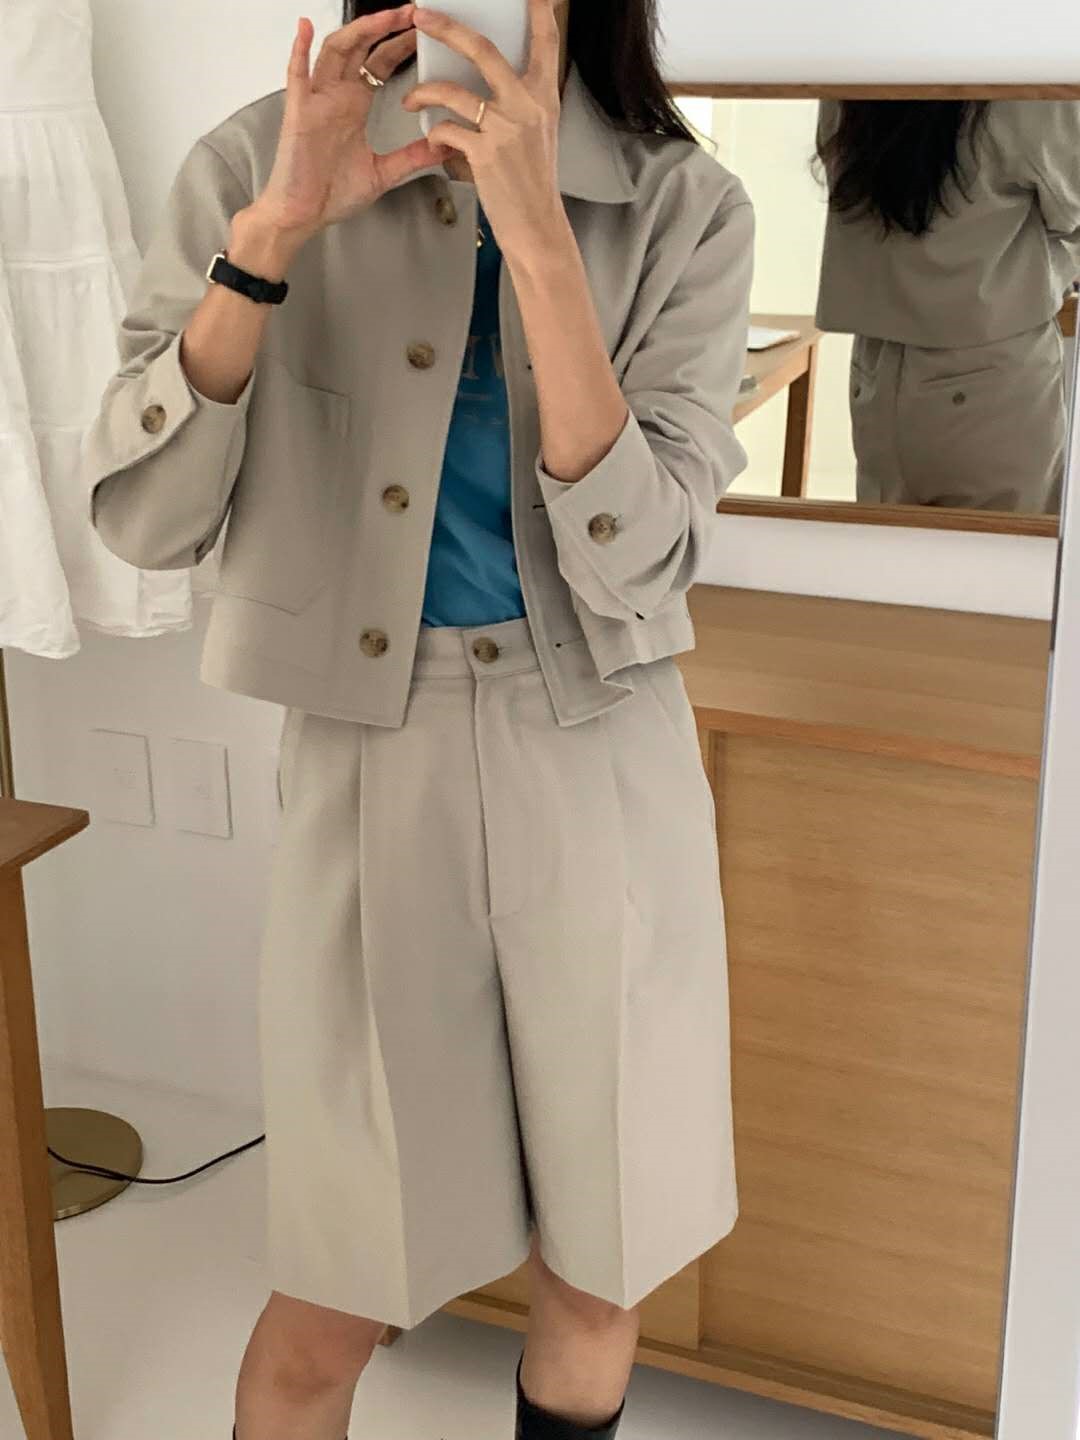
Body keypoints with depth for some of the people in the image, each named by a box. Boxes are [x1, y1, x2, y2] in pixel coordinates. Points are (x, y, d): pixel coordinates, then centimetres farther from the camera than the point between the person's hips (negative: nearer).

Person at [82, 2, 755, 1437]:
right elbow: (141, 517, -9)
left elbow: (636, 569, -15)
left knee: (595, 1280, 15)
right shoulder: (254, 165, -3)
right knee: (329, 1318, 11)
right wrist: (272, 233, -20)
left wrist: (536, 229, -23)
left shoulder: (684, 208, -4)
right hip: (369, 767, 0)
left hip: (604, 773, 1)